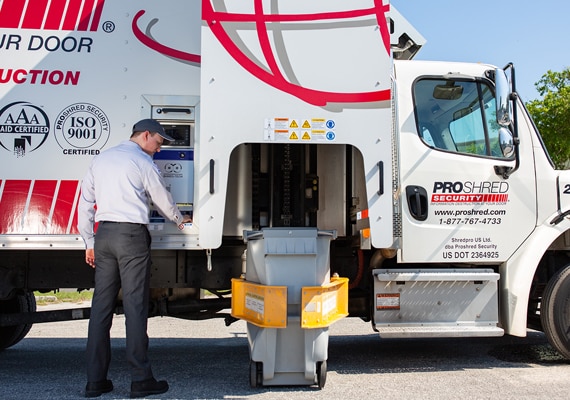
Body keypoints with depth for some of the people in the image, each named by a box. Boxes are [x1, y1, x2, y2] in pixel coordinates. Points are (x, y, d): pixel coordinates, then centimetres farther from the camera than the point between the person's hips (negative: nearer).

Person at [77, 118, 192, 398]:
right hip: (131, 234, -6)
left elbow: (85, 204, 17)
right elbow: (162, 198, 8)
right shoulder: (142, 161, -1)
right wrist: (179, 219, 27)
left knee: (101, 305, 6)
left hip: (103, 234, 6)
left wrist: (90, 242, 20)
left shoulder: (100, 160, 18)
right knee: (135, 305, -5)